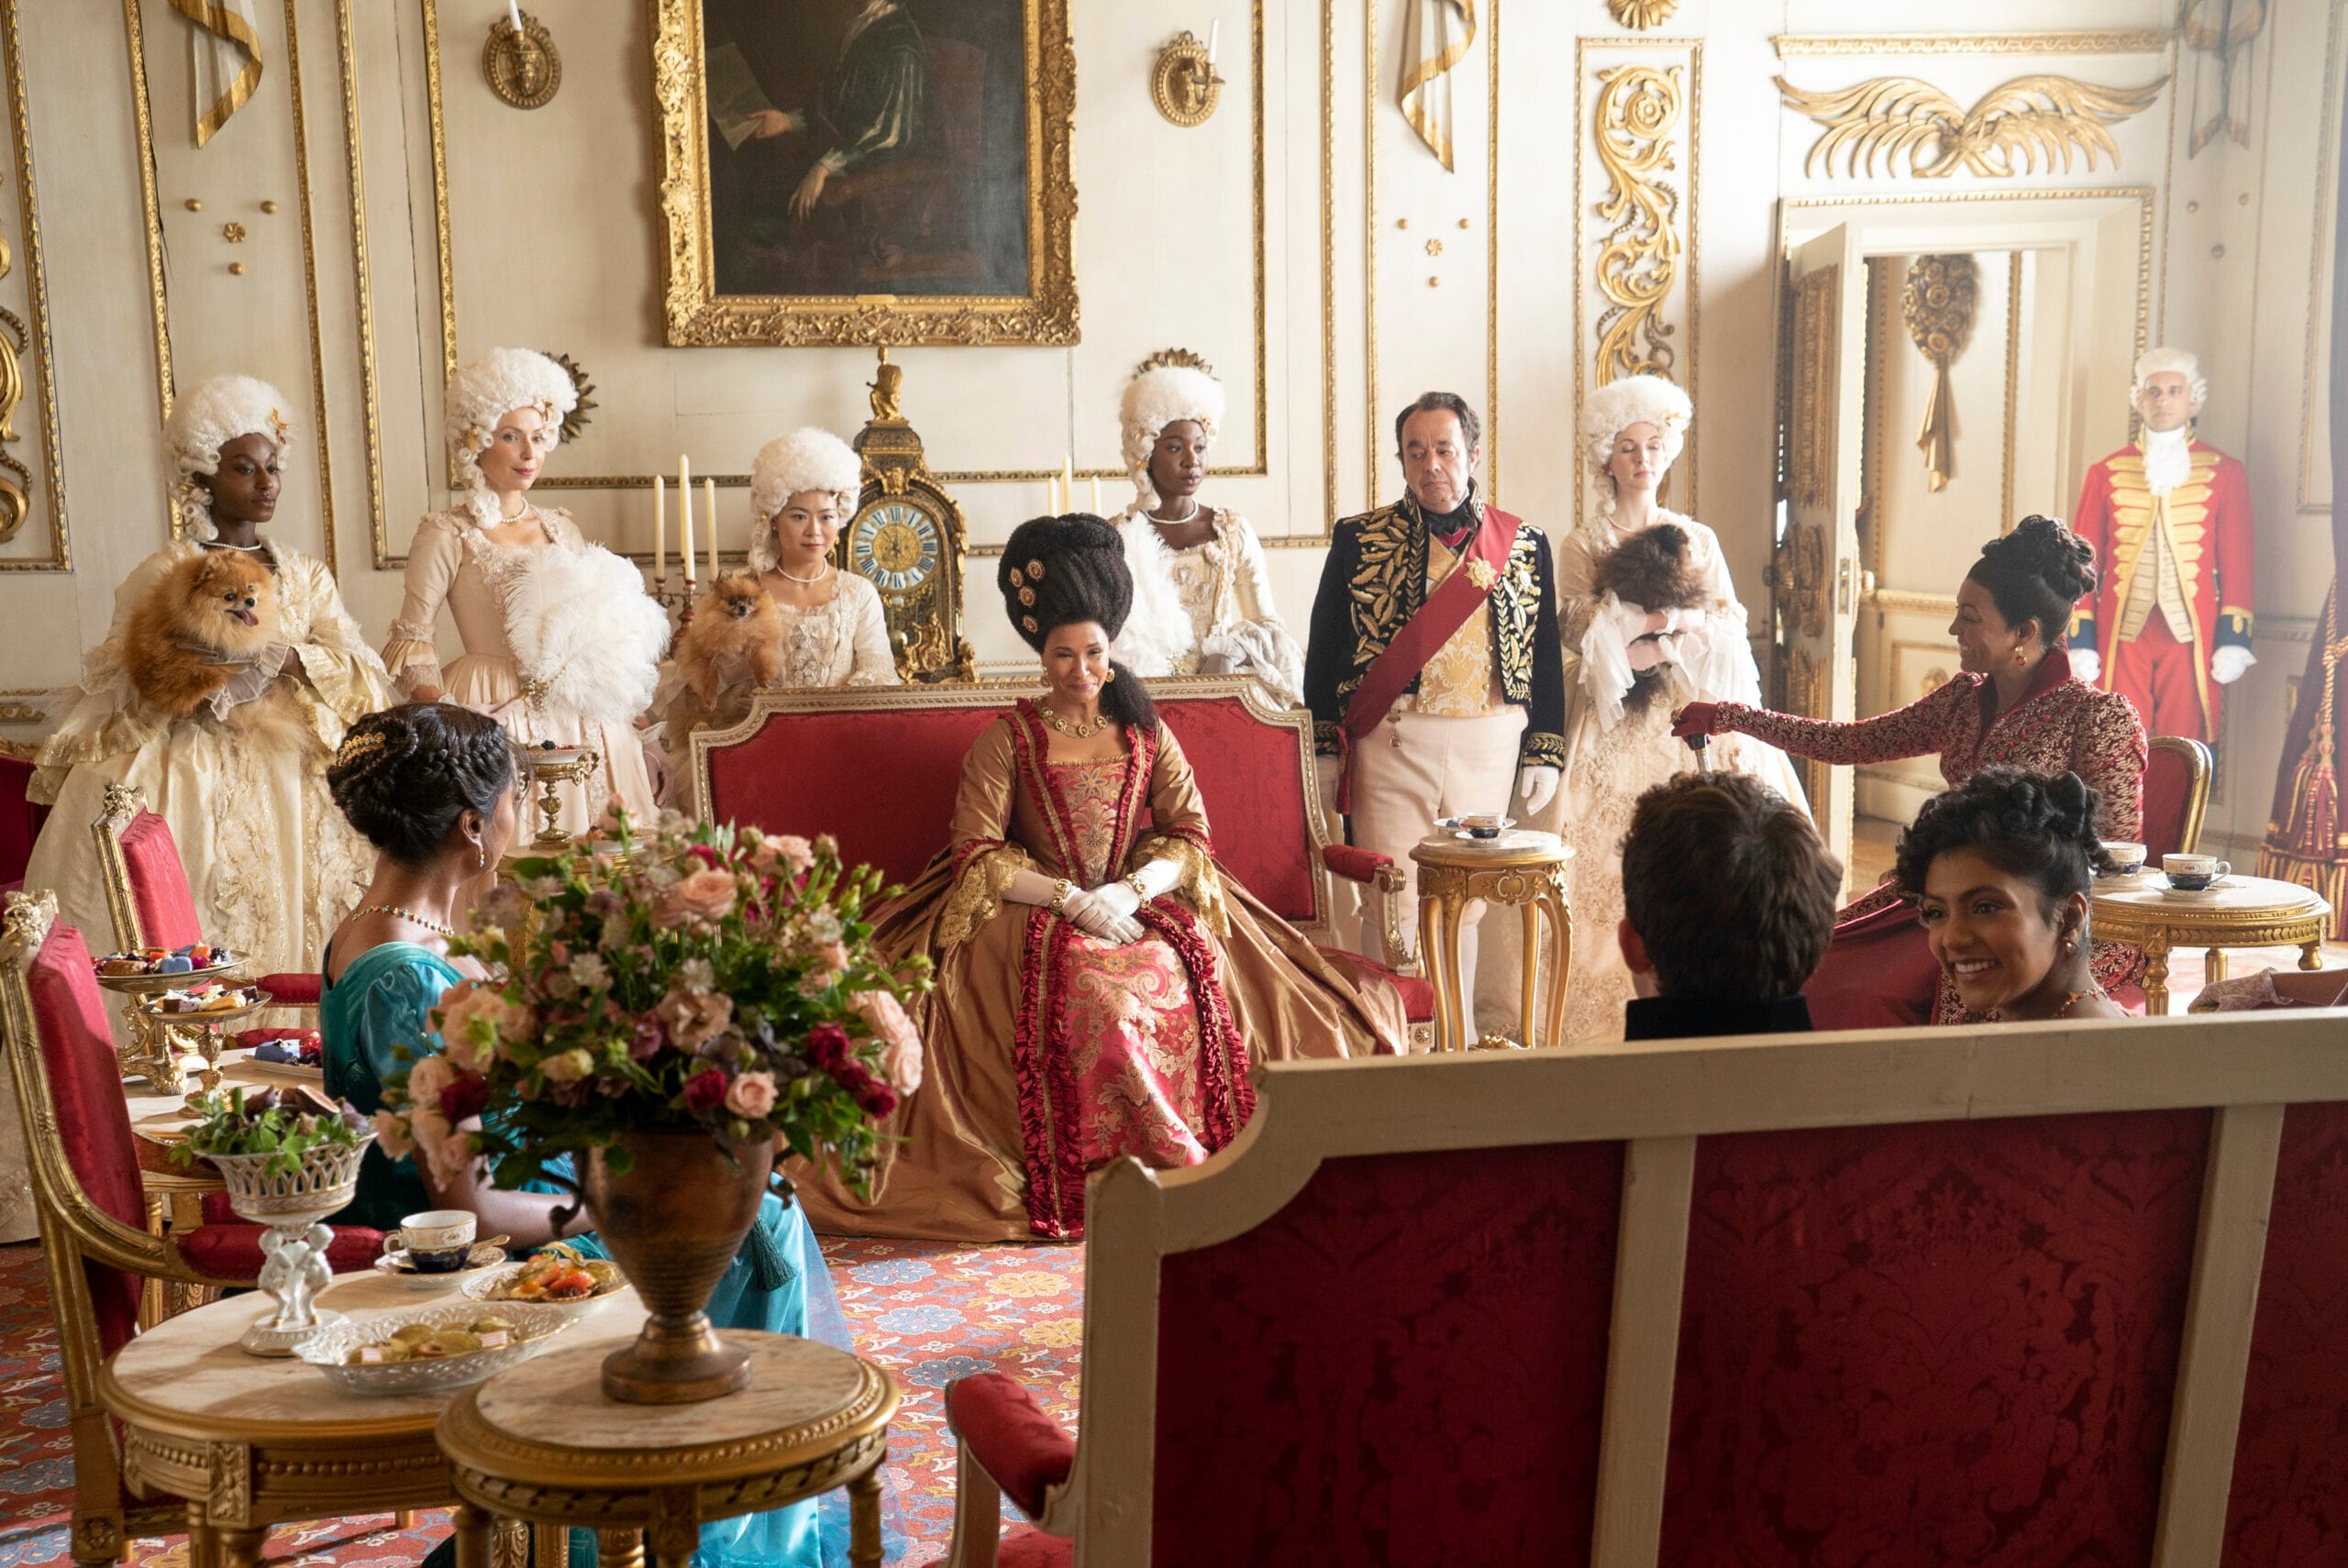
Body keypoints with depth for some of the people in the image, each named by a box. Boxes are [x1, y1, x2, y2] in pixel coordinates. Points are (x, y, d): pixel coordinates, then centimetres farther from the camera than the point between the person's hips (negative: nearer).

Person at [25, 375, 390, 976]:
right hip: (193, 760, -2)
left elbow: (360, 671, 3)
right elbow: (122, 689, -2)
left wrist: (281, 655, -13)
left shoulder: (306, 575, 15)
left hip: (287, 759, 3)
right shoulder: (161, 575, 5)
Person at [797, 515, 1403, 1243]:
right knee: (1100, 998, -34)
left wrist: (1131, 890, -15)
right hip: (1040, 921, -2)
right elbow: (975, 857, -4)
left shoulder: (1147, 735, 14)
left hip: (1143, 909, 2)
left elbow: (1191, 838, 5)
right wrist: (1072, 899, -15)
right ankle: (1188, 1169, -27)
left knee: (1180, 988, -31)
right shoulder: (1008, 740, 6)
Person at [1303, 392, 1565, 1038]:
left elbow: (1546, 655, 10)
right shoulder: (1358, 540, 4)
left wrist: (1545, 752, 4)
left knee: (1467, 904, 8)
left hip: (1490, 747, 2)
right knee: (1392, 903, -2)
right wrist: (1325, 749, -1)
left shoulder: (1525, 544, 9)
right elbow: (1323, 651, 4)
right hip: (1390, 747, -2)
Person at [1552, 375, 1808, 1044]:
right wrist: (1684, 623, -10)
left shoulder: (1699, 540, 15)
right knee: (1620, 862, -9)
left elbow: (1732, 633, 6)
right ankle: (1616, 1024, -4)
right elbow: (1582, 633, -8)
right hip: (1619, 729, -3)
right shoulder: (1582, 545, 6)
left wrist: (1655, 637, -11)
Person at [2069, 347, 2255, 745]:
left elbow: (2237, 563, 4)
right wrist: (2081, 642, 0)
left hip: (2191, 637, 0)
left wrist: (2234, 641, -4)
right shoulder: (2105, 473, 7)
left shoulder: (2225, 473, 5)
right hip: (2122, 635, 1)